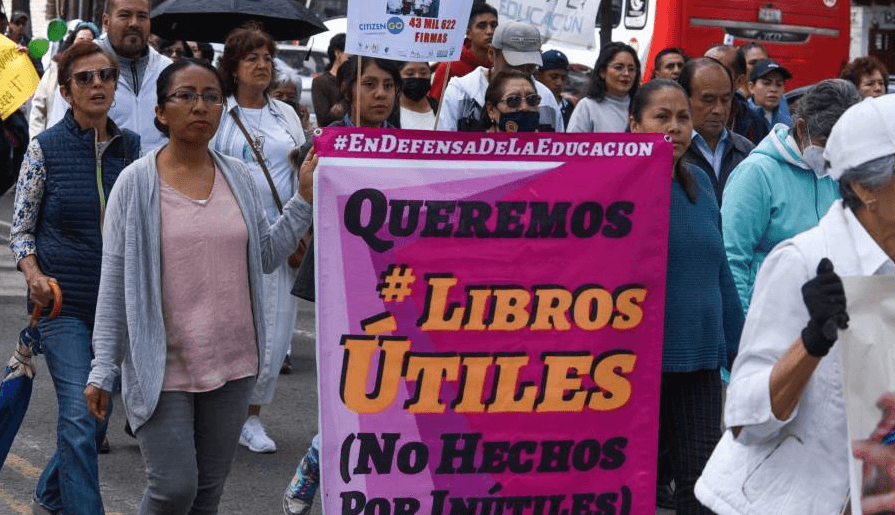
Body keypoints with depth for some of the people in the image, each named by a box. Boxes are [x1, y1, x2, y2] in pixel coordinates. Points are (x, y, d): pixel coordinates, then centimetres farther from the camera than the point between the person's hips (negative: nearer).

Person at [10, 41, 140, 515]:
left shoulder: (130, 146, 5)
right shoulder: (45, 148, -5)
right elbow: (20, 228, -1)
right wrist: (34, 275, -17)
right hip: (62, 300, -4)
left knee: (97, 415, 14)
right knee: (79, 415, -13)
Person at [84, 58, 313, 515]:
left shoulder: (239, 177, 6)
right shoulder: (136, 183, -6)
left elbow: (266, 256, 9)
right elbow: (113, 284, -5)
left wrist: (303, 199, -1)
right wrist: (102, 370, -7)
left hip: (231, 361, 4)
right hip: (163, 366, -4)